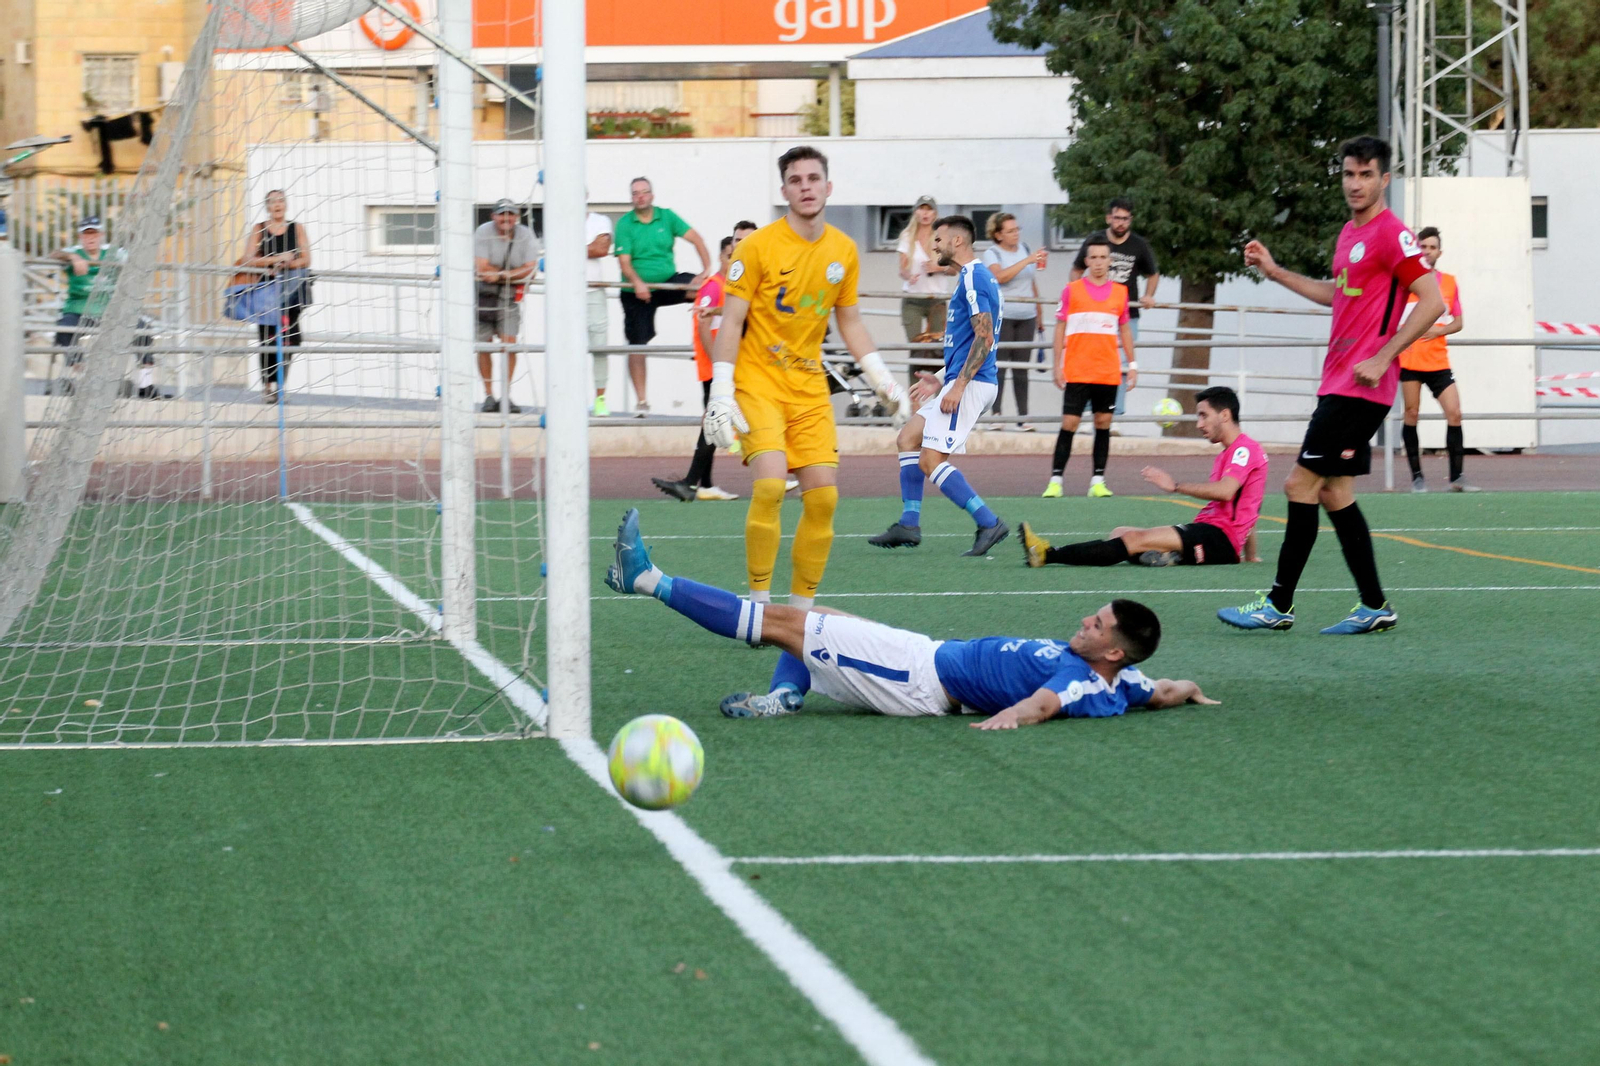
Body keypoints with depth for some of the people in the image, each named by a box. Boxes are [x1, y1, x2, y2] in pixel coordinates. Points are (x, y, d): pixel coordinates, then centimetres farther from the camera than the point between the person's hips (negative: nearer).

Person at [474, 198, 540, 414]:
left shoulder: (526, 236, -3)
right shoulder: (483, 233, -10)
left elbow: (529, 268, -10)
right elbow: (482, 268, -18)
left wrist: (500, 275, -18)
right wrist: (514, 272, -12)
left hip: (509, 294, 1)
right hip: (483, 293, -1)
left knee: (509, 342, -10)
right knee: (483, 345, 1)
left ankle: (506, 396, -4)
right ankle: (489, 395, 11)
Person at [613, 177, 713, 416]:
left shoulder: (667, 217, 2)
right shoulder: (625, 224, -4)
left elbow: (695, 239, -3)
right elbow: (624, 261, -12)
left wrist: (707, 269, -17)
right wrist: (637, 283, -31)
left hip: (668, 282, 1)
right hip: (637, 291, -1)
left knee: (702, 286, -28)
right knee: (637, 344, -1)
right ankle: (641, 400, 7)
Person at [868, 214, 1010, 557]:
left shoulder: (973, 278, -13)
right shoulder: (973, 277, 19)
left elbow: (984, 338, -21)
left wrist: (958, 386, -24)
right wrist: (943, 382, 25)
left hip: (969, 385, -11)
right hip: (962, 384, 11)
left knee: (931, 461, -13)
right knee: (908, 438, 14)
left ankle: (988, 523, -13)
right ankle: (908, 525, 13)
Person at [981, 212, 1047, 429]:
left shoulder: (1025, 250, 12)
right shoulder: (992, 254, -3)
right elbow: (1000, 276, -23)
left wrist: (1040, 315, 19)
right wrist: (1027, 261, -25)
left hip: (1026, 317, 4)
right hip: (1001, 317, -4)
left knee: (1021, 369, 2)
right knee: (999, 365, -7)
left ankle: (1023, 417, 1)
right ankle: (996, 414, -4)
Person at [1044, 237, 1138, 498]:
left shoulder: (1120, 292, 8)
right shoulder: (1072, 290, 1)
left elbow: (1124, 329, 16)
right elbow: (1061, 328, 3)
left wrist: (1131, 363, 11)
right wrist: (1058, 365, -3)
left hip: (1108, 372, 3)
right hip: (1077, 373, -3)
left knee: (1103, 423, 4)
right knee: (1069, 423, -6)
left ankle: (1098, 481, 9)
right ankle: (1055, 481, -3)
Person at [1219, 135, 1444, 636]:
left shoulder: (1391, 234, -13)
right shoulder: (1349, 233, 15)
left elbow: (1432, 301, -18)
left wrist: (1381, 358, -22)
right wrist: (1275, 272, 26)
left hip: (1361, 386, -10)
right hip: (1338, 382, 10)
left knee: (1301, 483, -9)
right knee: (1333, 492, 9)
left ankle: (1278, 605, -4)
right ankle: (1375, 608, 13)